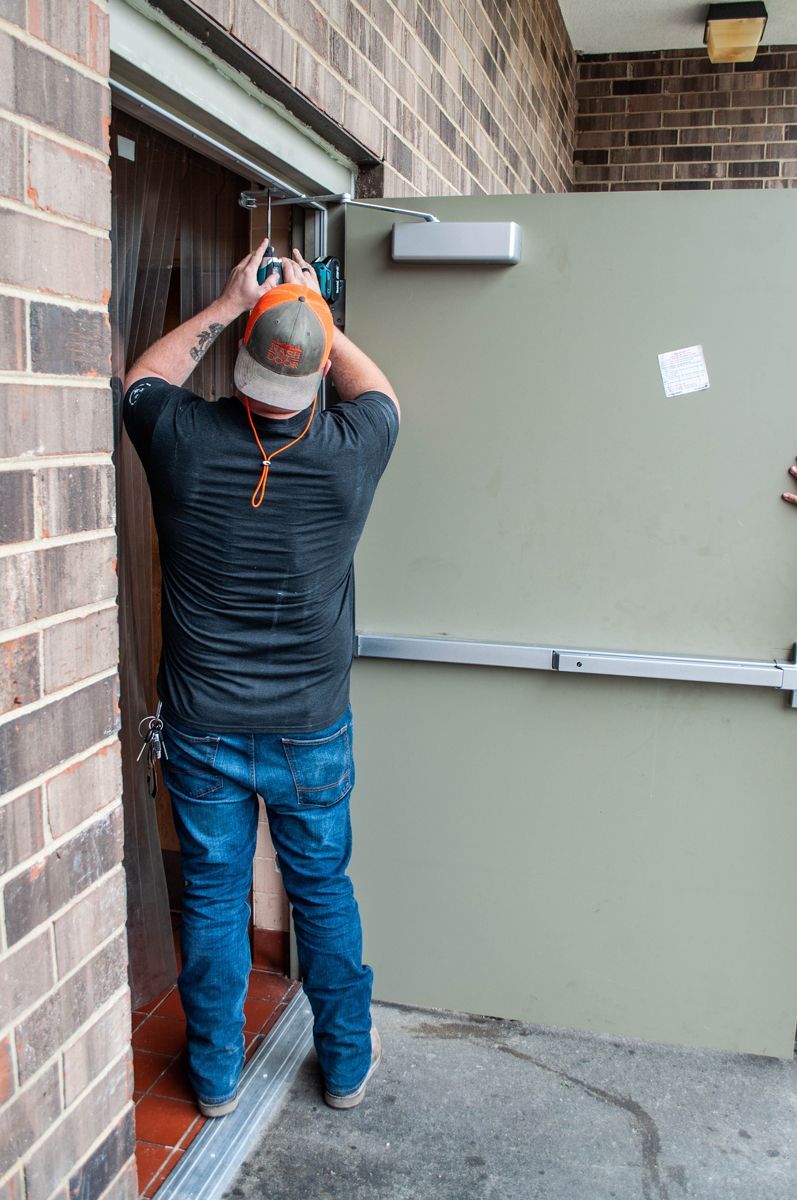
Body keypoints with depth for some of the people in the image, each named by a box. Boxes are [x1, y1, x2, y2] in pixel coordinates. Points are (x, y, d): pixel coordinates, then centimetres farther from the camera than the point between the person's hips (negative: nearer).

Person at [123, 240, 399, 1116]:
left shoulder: (183, 439, -14)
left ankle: (216, 1075, 32)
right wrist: (314, 312, 15)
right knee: (324, 894, 17)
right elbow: (378, 393, 12)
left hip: (201, 732, 0)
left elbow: (142, 379, 11)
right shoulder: (349, 451, -14)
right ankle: (347, 1064, 35)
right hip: (311, 733, 0)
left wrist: (228, 304, 11)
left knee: (212, 897, 15)